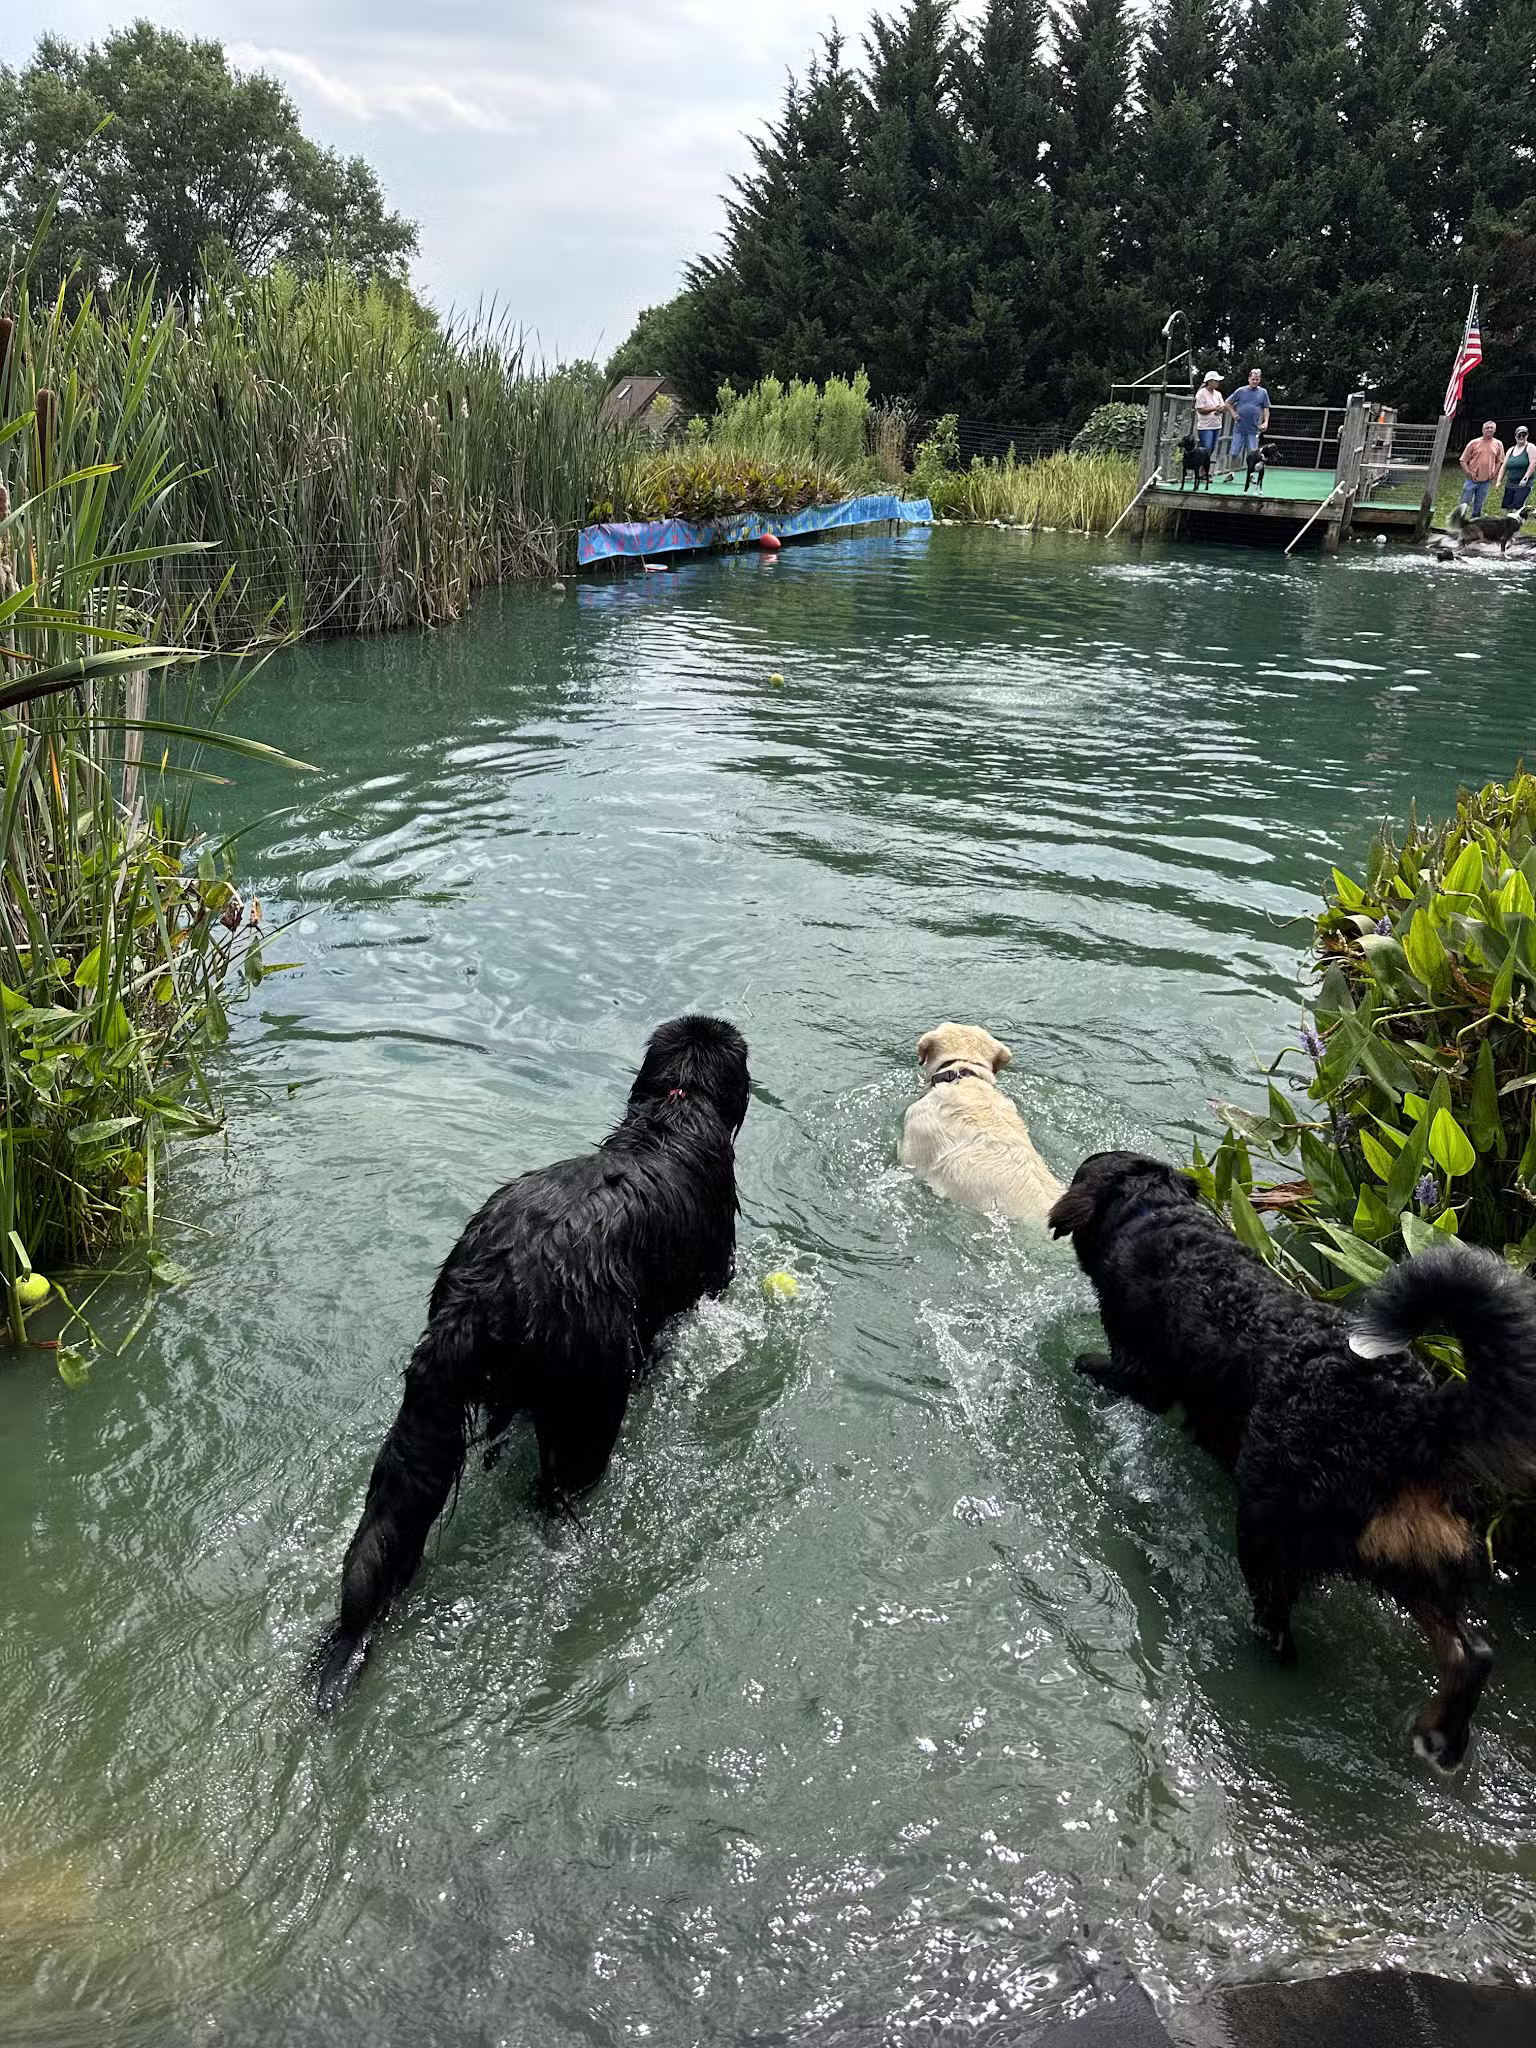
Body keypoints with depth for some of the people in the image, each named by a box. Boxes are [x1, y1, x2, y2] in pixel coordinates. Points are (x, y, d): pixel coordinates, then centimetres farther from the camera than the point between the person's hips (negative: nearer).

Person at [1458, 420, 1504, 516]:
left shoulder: (1498, 444, 5)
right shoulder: (1474, 443, -2)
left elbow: (1499, 462, 14)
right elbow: (1463, 460, 1)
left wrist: (1493, 474, 2)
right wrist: (1468, 473, -9)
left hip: (1485, 482, 2)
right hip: (1472, 479, -2)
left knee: (1478, 506, 8)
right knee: (1464, 504, -4)